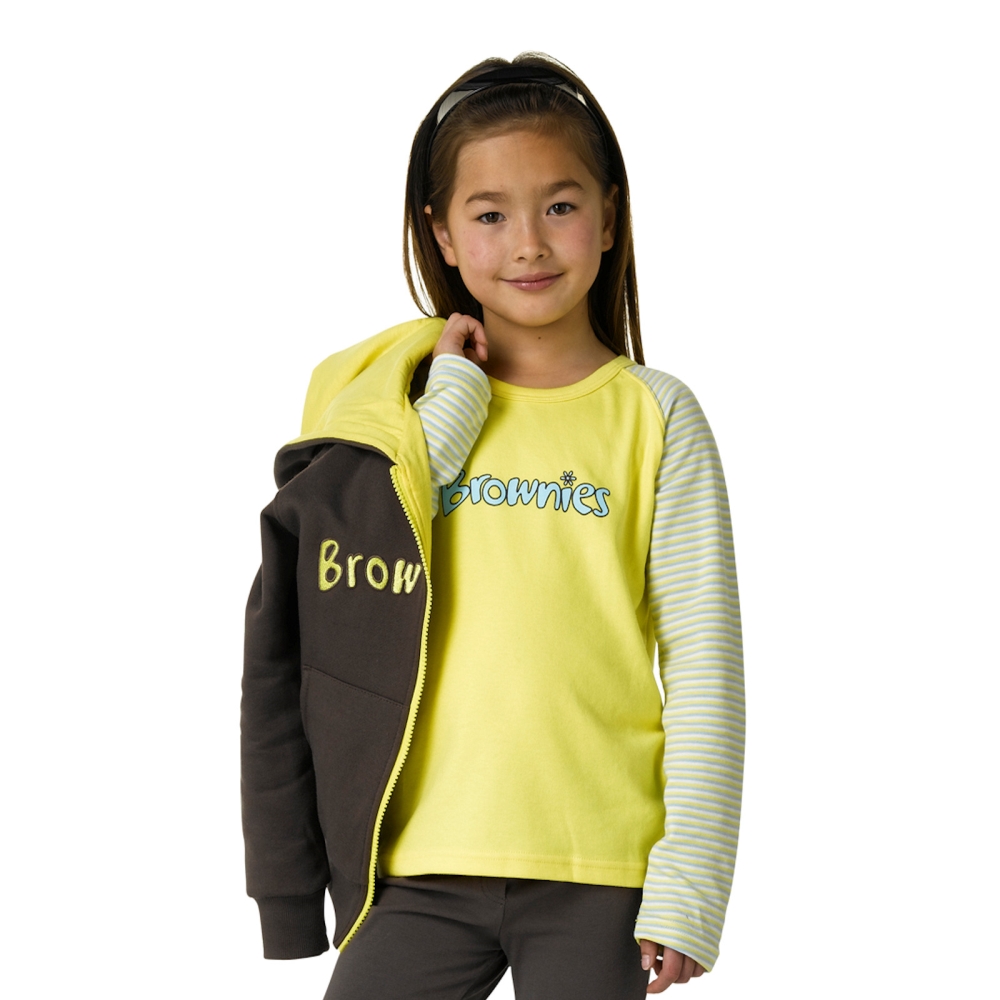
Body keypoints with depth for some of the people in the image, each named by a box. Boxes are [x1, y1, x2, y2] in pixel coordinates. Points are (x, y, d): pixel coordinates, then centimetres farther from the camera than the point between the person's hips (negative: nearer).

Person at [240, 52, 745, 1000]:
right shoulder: (412, 401, 9)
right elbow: (350, 577, -7)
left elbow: (703, 661, -1)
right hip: (422, 863, 2)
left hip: (596, 880, -2)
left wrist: (688, 886, -6)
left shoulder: (654, 415, 2)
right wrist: (450, 399, -8)